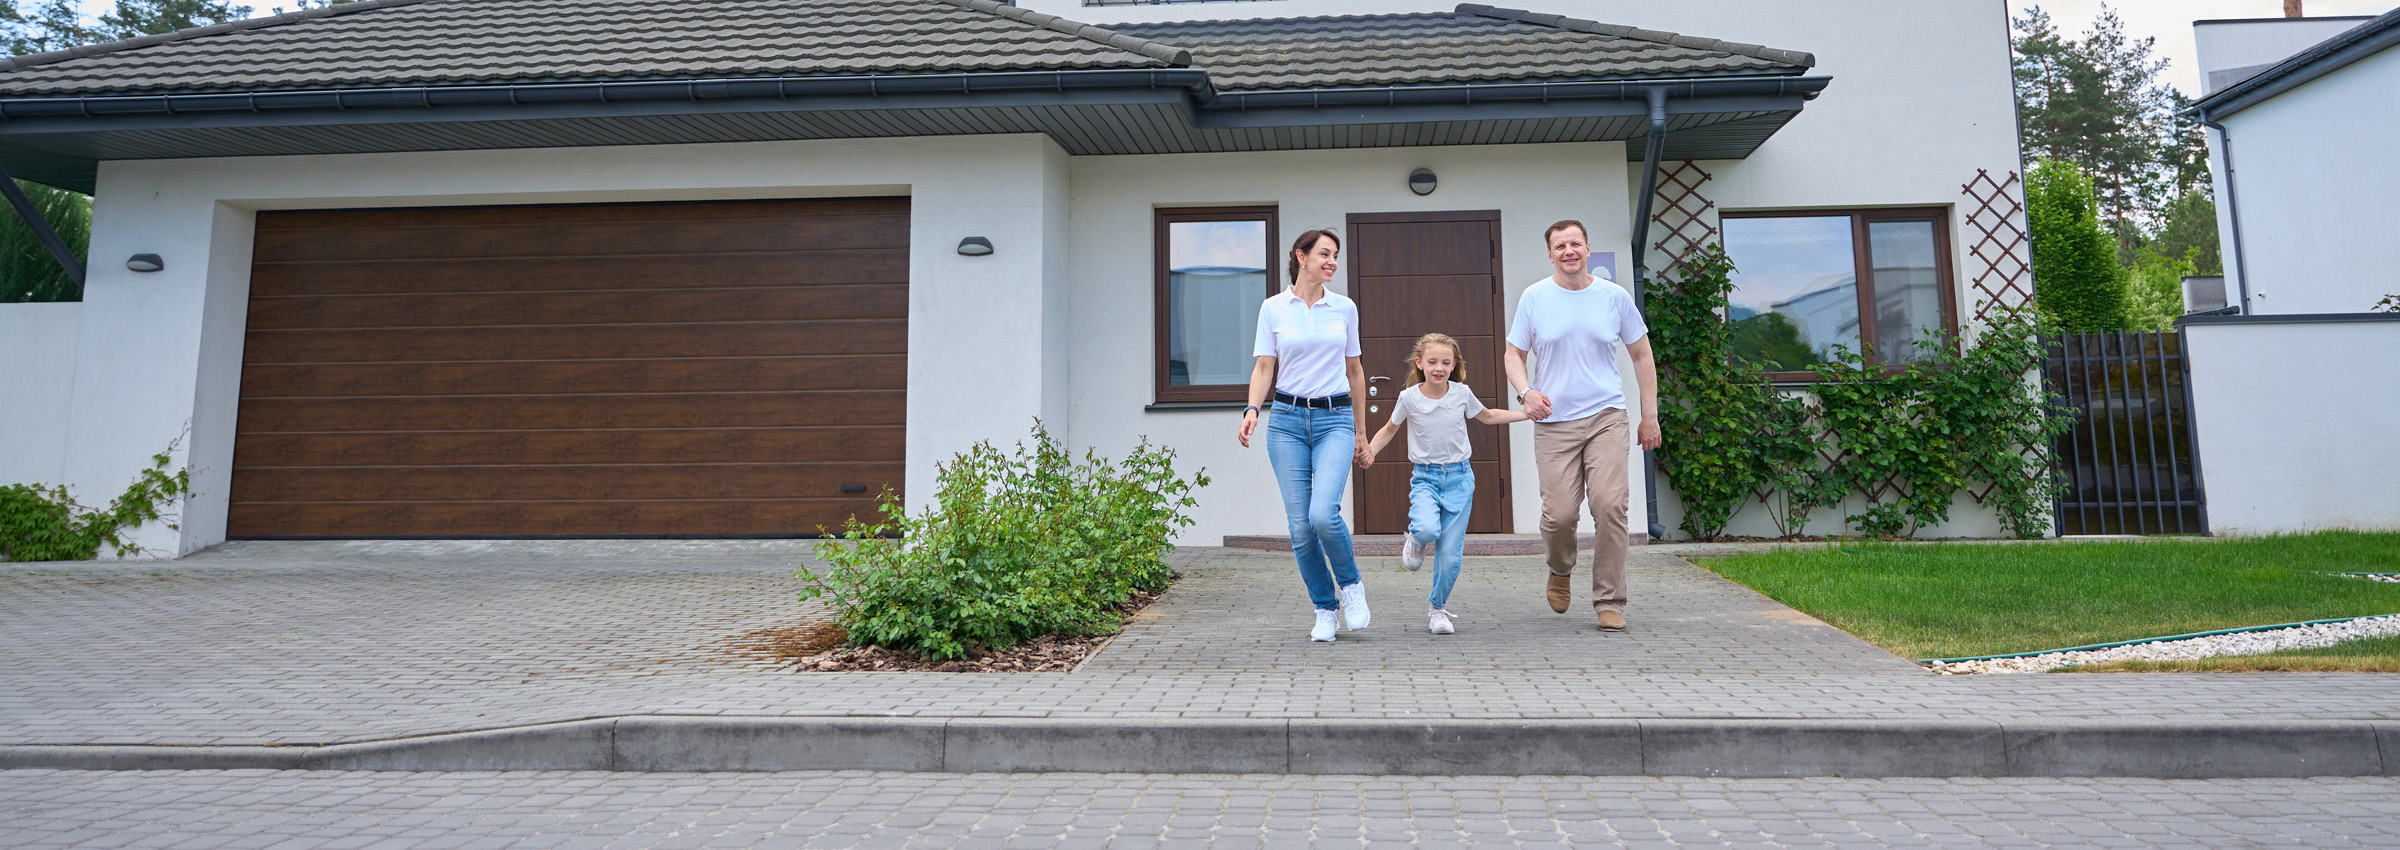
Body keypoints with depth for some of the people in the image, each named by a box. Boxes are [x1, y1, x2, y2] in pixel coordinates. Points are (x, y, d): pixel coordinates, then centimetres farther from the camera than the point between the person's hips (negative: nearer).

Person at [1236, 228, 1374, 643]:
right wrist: (1251, 410, -16)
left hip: (1335, 419, 0)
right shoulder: (1273, 308, 3)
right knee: (1300, 525, -1)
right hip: (1287, 421, 0)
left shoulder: (1345, 308, 7)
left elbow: (1354, 370, 15)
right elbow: (1264, 367, 2)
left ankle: (1350, 584, 8)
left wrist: (1360, 429, 17)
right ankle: (1325, 609, 17)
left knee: (1323, 514, -20)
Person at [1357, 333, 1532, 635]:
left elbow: (1487, 416, 18)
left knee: (1450, 554, -2)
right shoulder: (1409, 398, -6)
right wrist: (1369, 451, -6)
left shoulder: (1462, 393, -2)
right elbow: (1390, 430, 10)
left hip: (1459, 477, 1)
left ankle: (1437, 606, 23)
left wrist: (1528, 414, 13)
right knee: (1428, 529, -31)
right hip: (1425, 477, -1)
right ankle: (1415, 540, 8)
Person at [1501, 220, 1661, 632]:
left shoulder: (1615, 297, 6)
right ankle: (1561, 570, 28)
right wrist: (1526, 392, -13)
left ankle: (1609, 602, 2)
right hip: (1554, 421, 0)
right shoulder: (1533, 298, 4)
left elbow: (1642, 355, 13)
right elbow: (1514, 355, 8)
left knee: (1610, 507, -11)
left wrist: (1650, 416, 9)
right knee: (1559, 513, -6)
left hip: (1606, 416, 1)